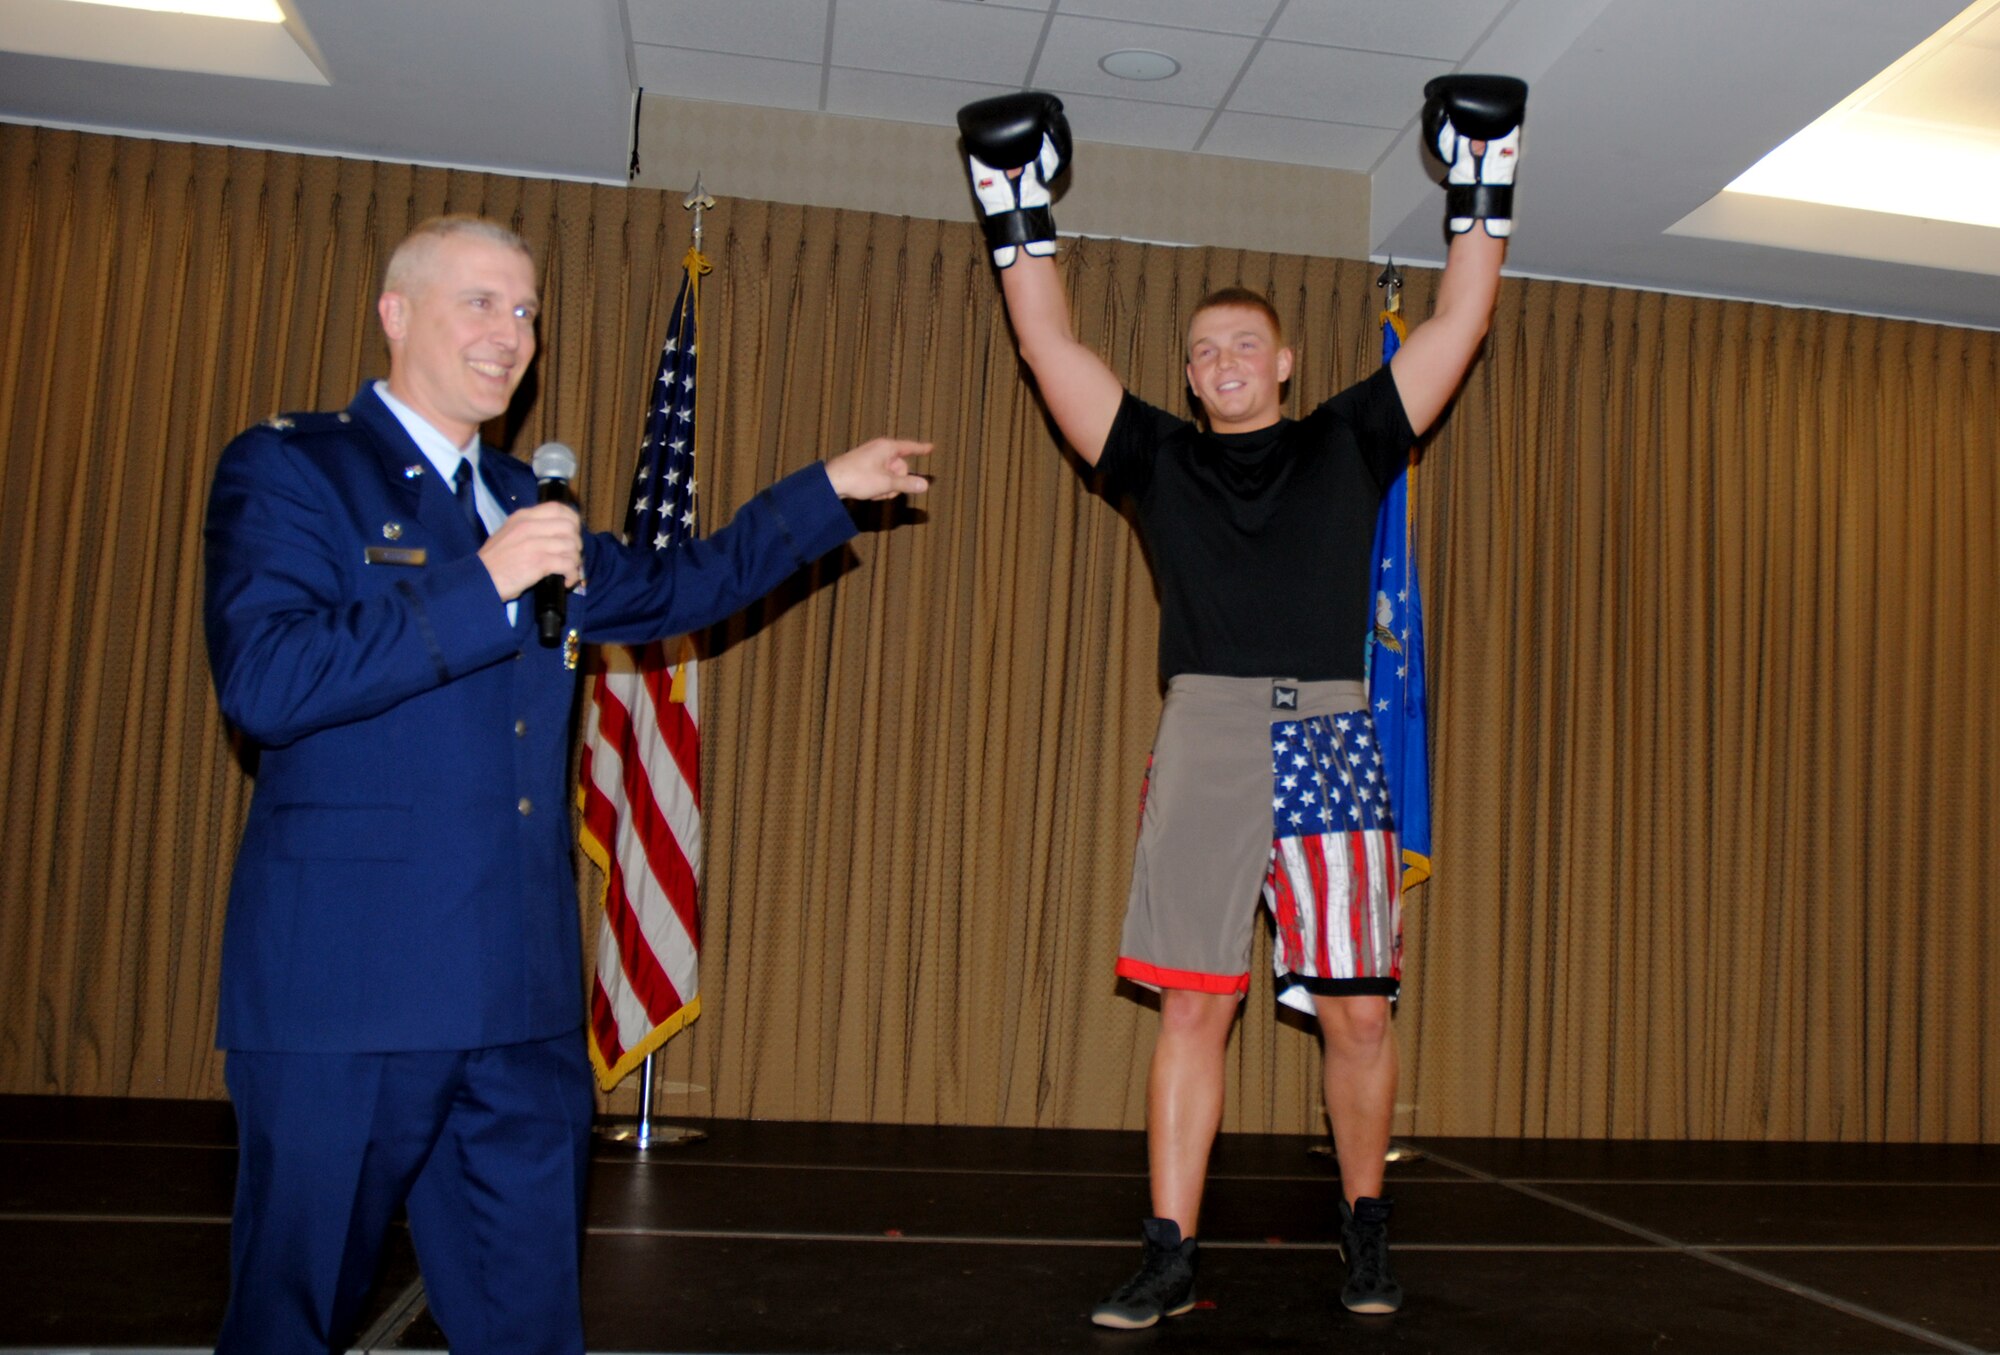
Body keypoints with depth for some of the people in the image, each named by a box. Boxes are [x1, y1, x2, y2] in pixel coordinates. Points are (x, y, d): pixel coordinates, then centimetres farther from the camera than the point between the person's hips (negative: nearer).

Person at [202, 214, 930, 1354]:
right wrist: (483, 584, -20)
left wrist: (829, 490, 26)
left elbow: (669, 591, 28)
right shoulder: (290, 469, -3)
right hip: (349, 989, -6)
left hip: (523, 1000, 7)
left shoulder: (523, 501, 18)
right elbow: (263, 682, -18)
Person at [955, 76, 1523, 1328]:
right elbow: (1053, 347, 14)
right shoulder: (1161, 457, 15)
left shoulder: (1349, 442, 16)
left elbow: (1459, 328, 17)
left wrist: (1483, 197, 17)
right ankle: (1171, 1256, 8)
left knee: (1358, 1009, 3)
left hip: (1330, 740, 0)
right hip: (1206, 741, 0)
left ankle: (1367, 1228, 23)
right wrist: (1020, 218, 13)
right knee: (1195, 1008, 0)